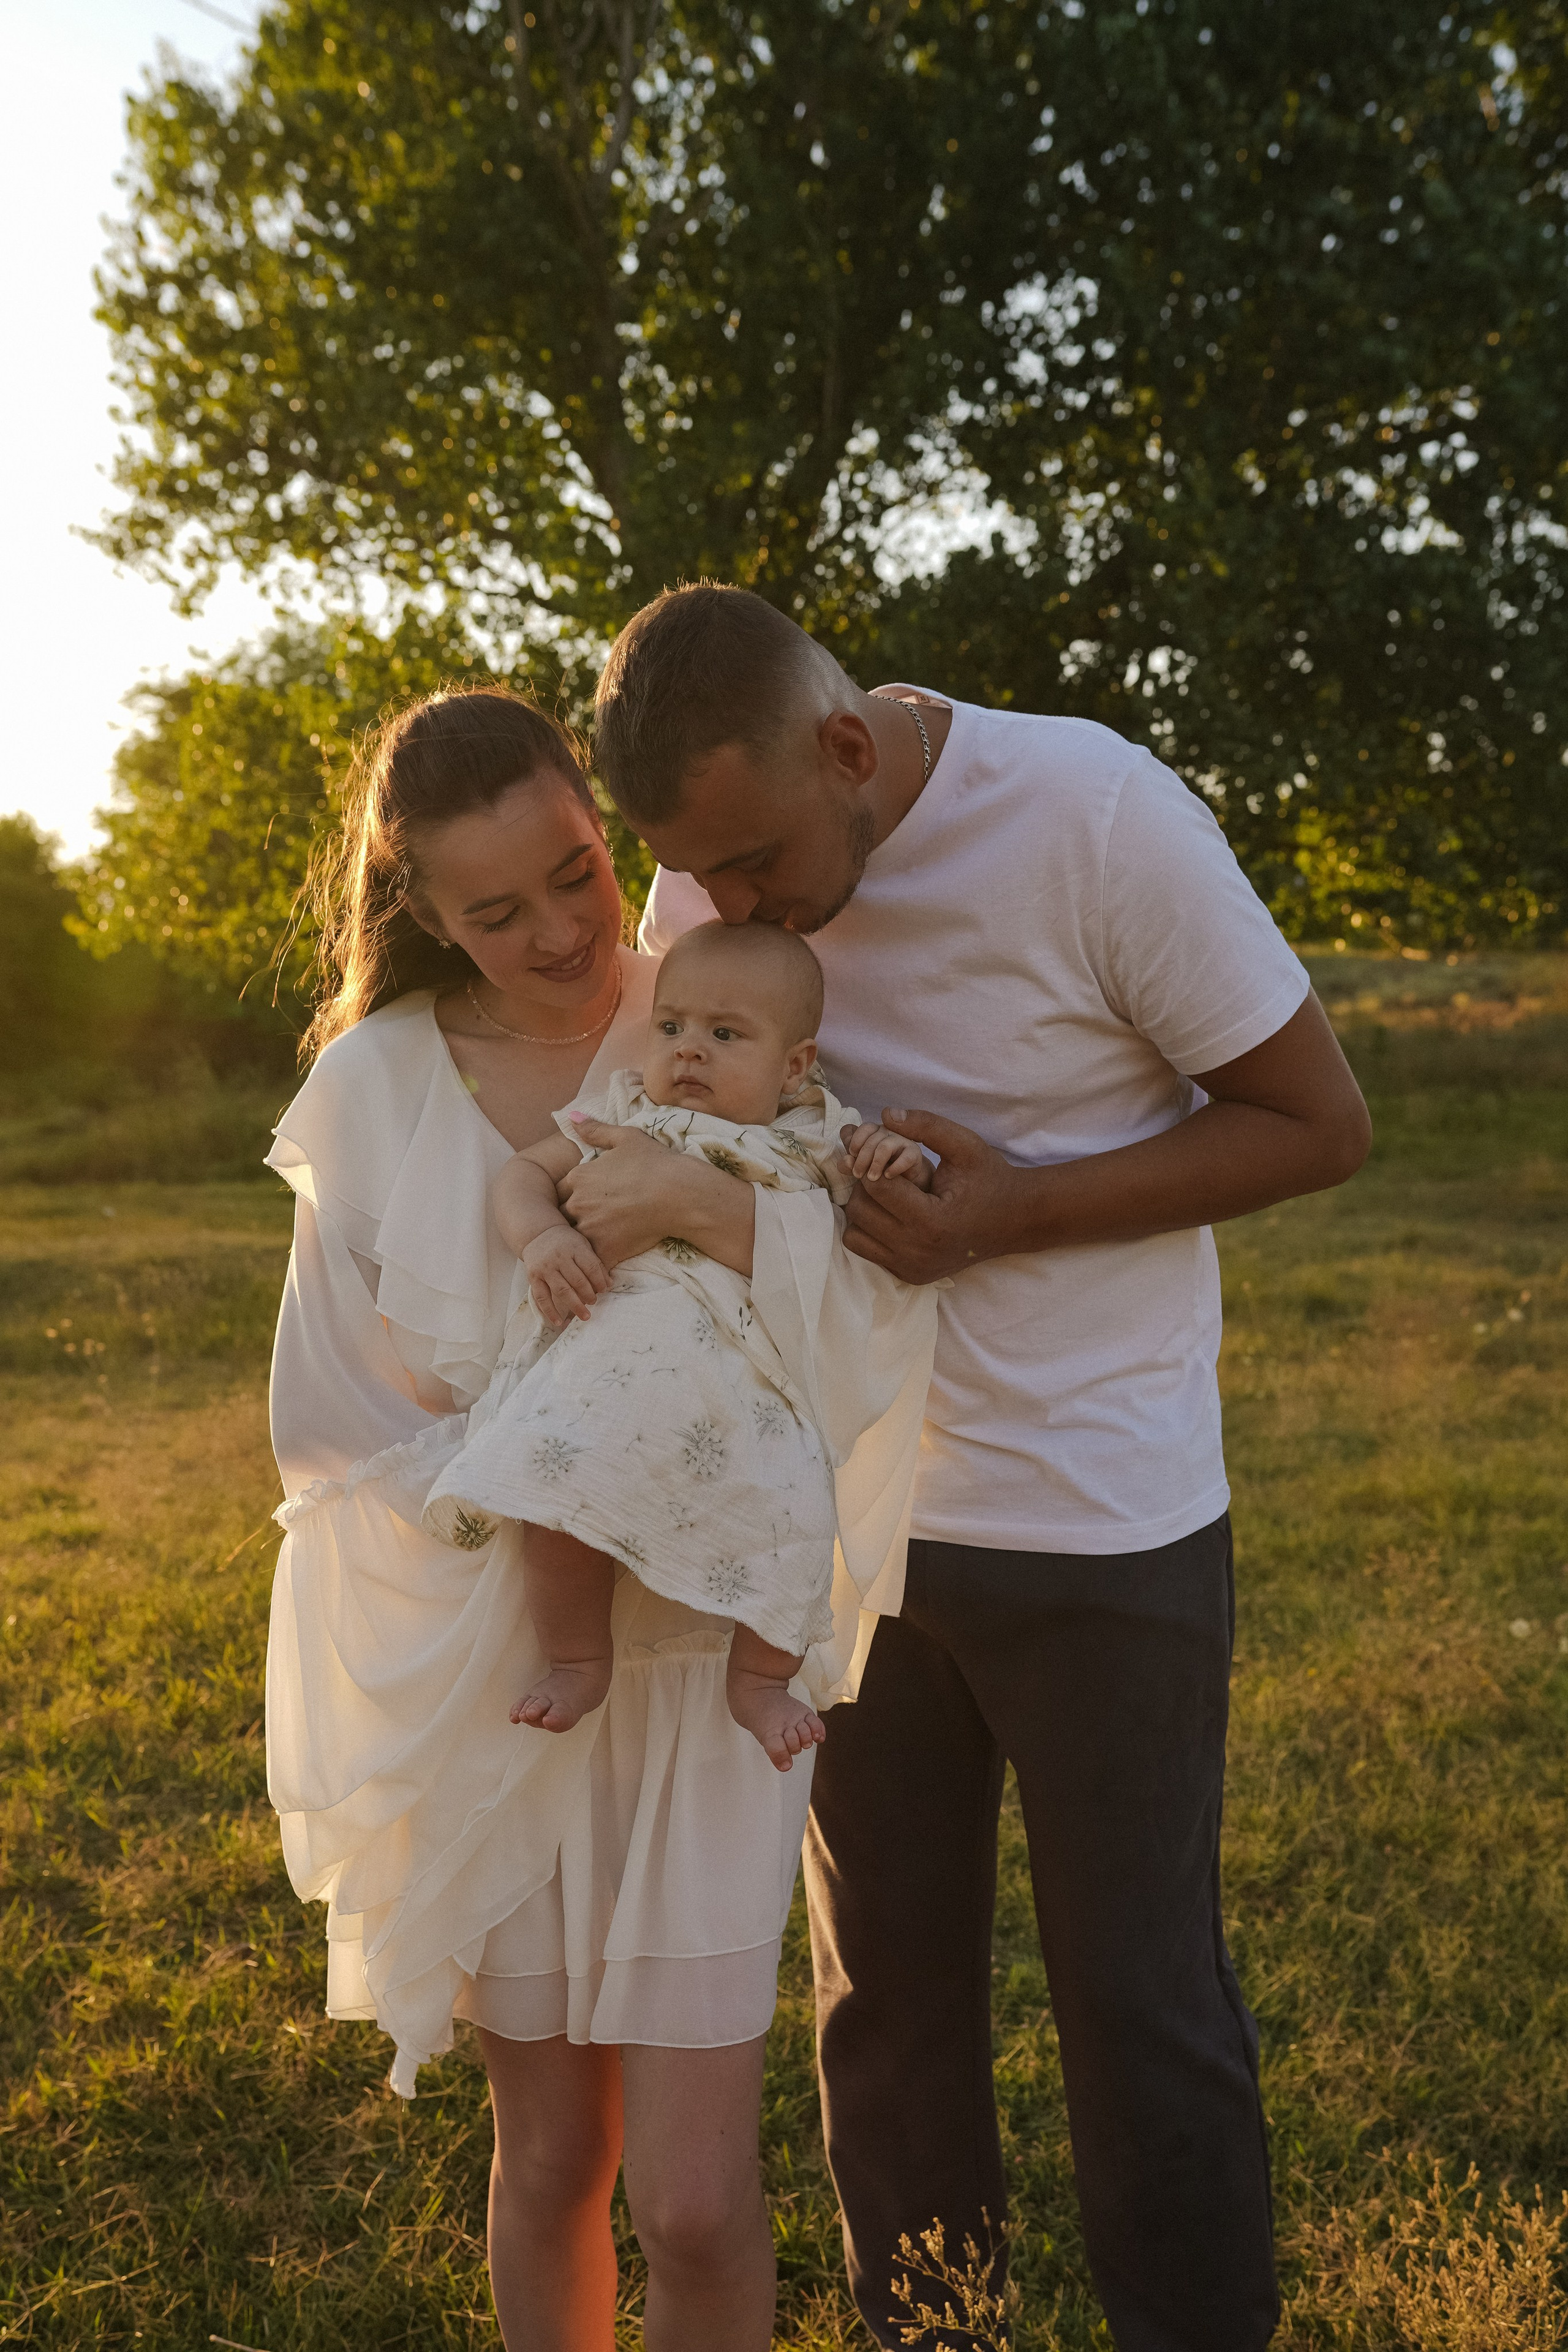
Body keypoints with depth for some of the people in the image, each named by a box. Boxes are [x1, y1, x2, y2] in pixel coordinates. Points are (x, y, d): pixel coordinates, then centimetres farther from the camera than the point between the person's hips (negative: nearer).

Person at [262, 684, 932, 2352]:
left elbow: (867, 1363, -15)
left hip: (702, 1660, -1)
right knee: (549, 2156, 15)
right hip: (484, 1669, 1)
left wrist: (717, 1208, -32)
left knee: (695, 2203, -2)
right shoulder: (376, 1088, -4)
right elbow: (336, 1427, -1)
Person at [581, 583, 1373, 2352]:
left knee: (1142, 2002, 7)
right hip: (846, 1508, 4)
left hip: (1105, 1529, -4)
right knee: (884, 1986, 15)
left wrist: (1010, 1211, -22)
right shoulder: (711, 857, -3)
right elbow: (642, 1092, 1)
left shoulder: (1101, 817, -17)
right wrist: (620, 1196, -24)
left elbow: (1318, 1121, -12)